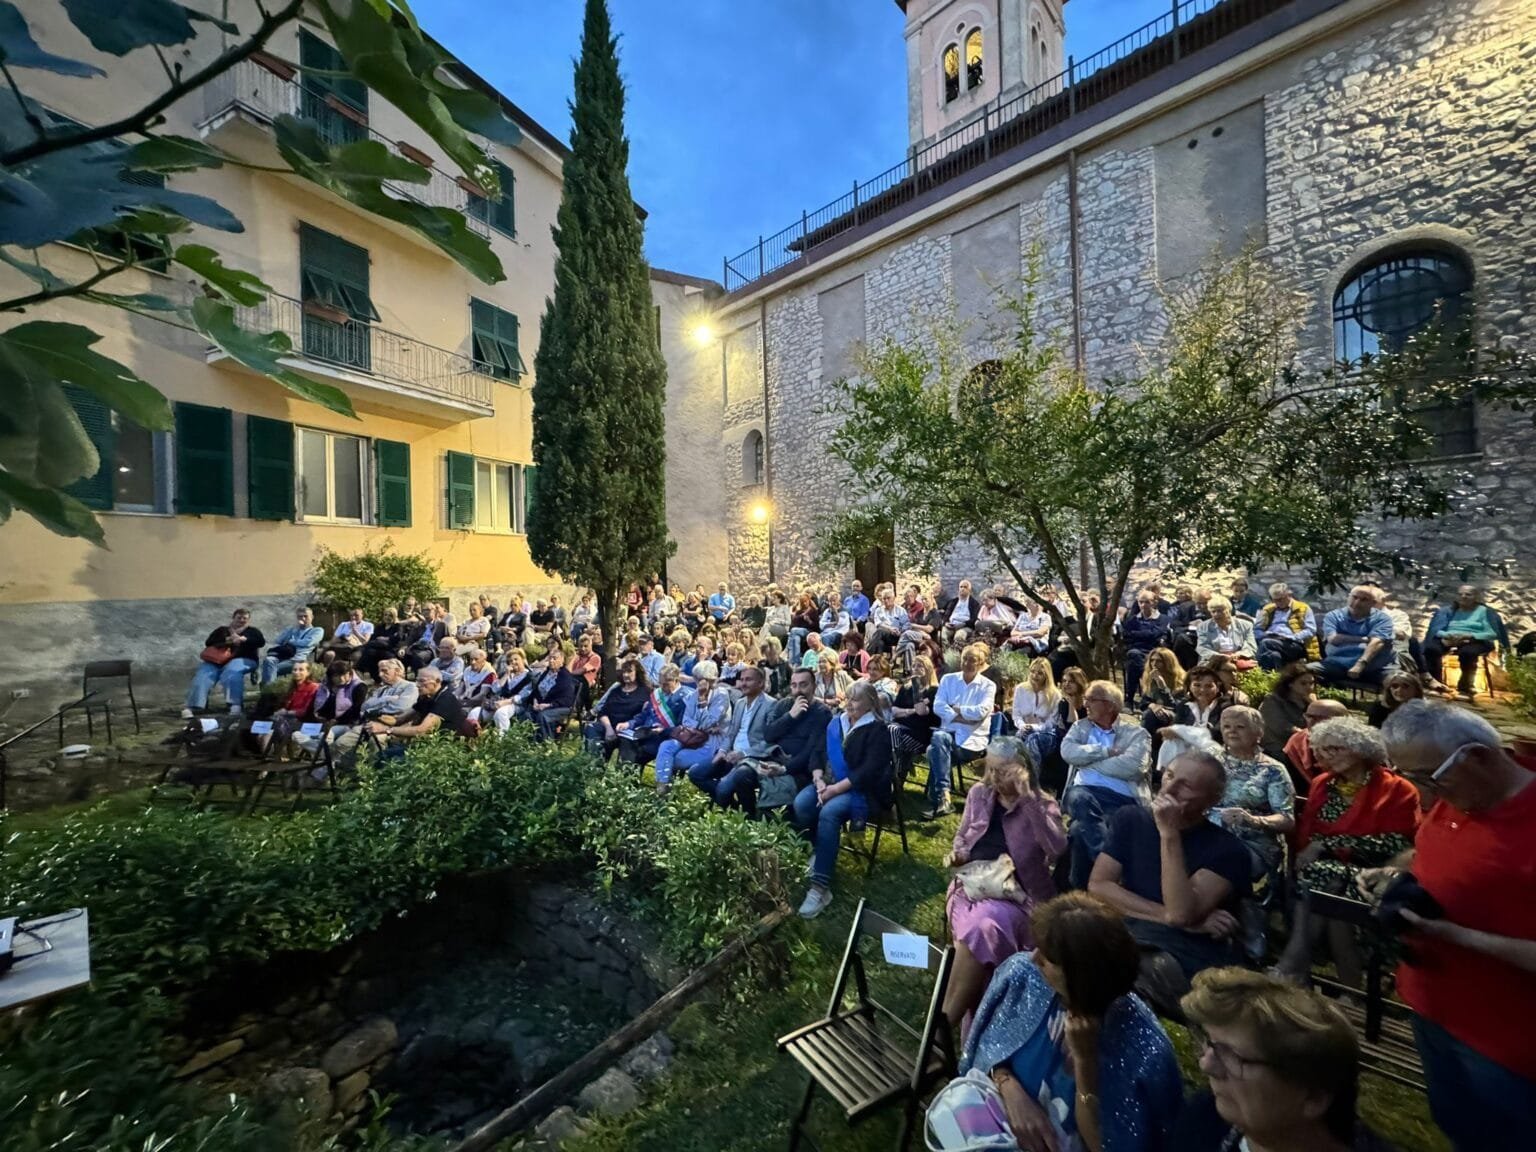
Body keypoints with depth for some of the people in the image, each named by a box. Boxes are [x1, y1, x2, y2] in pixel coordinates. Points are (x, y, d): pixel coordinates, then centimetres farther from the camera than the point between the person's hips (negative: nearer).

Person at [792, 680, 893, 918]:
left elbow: (869, 771, -17)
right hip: (829, 782, 6)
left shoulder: (877, 730, -8)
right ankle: (818, 850, 5)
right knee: (801, 804, -22)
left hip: (861, 789, -6)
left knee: (829, 813, -33)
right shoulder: (836, 723, 12)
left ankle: (820, 887, -27)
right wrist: (819, 780, -11)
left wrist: (836, 789, -22)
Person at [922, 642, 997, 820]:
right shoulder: (948, 679, 12)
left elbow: (981, 712, -13)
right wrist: (963, 717, -12)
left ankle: (938, 800, -21)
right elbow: (938, 707, -2)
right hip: (948, 732, 3)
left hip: (972, 739, -3)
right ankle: (943, 797, -34)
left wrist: (956, 709, -5)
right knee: (938, 738, -35)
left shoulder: (988, 686, 5)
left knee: (935, 751, -31)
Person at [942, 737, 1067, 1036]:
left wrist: (1028, 799, -23)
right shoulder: (978, 792, 10)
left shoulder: (1043, 804, 0)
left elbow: (1057, 850, -19)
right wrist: (958, 853, -1)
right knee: (979, 929, -31)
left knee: (983, 926, -33)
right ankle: (970, 1017, -19)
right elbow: (962, 836, 22)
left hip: (1014, 894, -3)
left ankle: (946, 1020, -21)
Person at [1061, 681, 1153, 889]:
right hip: (1084, 793, 3)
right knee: (1079, 797, -36)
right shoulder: (1080, 727, 20)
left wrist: (1088, 761, -3)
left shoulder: (1136, 733, 8)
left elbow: (1132, 766, -11)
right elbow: (1068, 752, 0)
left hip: (1122, 798, -3)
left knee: (1082, 828, -32)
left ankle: (1081, 887, -16)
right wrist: (1106, 752, -6)